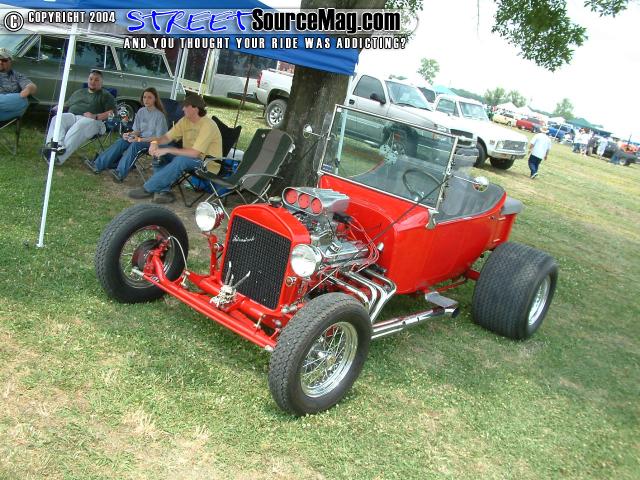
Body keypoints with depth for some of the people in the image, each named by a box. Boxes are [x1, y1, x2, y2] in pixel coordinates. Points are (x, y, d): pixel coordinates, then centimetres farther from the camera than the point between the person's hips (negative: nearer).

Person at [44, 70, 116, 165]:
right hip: (72, 116, 6)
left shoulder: (106, 95, 16)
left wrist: (96, 117, -14)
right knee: (57, 119, -27)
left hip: (91, 120, -5)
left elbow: (111, 113, 2)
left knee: (79, 126, -39)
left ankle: (59, 157, -54)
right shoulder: (78, 92, 33)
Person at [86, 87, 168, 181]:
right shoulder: (141, 111, 7)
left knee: (135, 144, -34)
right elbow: (137, 131, 13)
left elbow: (159, 138, -14)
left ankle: (120, 173, -42)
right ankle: (98, 165, -24)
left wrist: (140, 139, -22)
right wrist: (129, 134, -10)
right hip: (141, 138, 6)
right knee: (122, 141, -20)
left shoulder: (159, 115, -12)